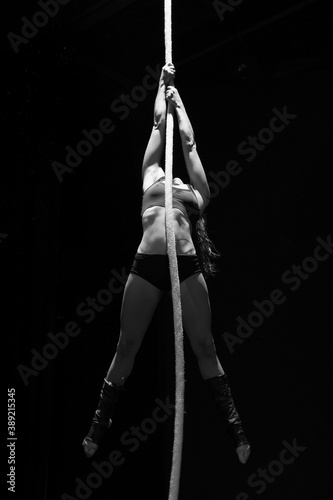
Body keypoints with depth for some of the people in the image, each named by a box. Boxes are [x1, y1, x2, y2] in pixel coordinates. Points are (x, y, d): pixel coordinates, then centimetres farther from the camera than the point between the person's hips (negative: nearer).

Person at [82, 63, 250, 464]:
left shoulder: (197, 194, 22)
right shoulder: (151, 179, 24)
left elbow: (188, 140, 32)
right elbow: (159, 125, 34)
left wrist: (179, 100, 45)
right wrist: (162, 85, 44)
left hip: (187, 265, 0)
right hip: (146, 264, 1)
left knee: (205, 347, 3)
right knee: (126, 347, 7)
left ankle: (235, 428, 13)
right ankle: (99, 426, 20)